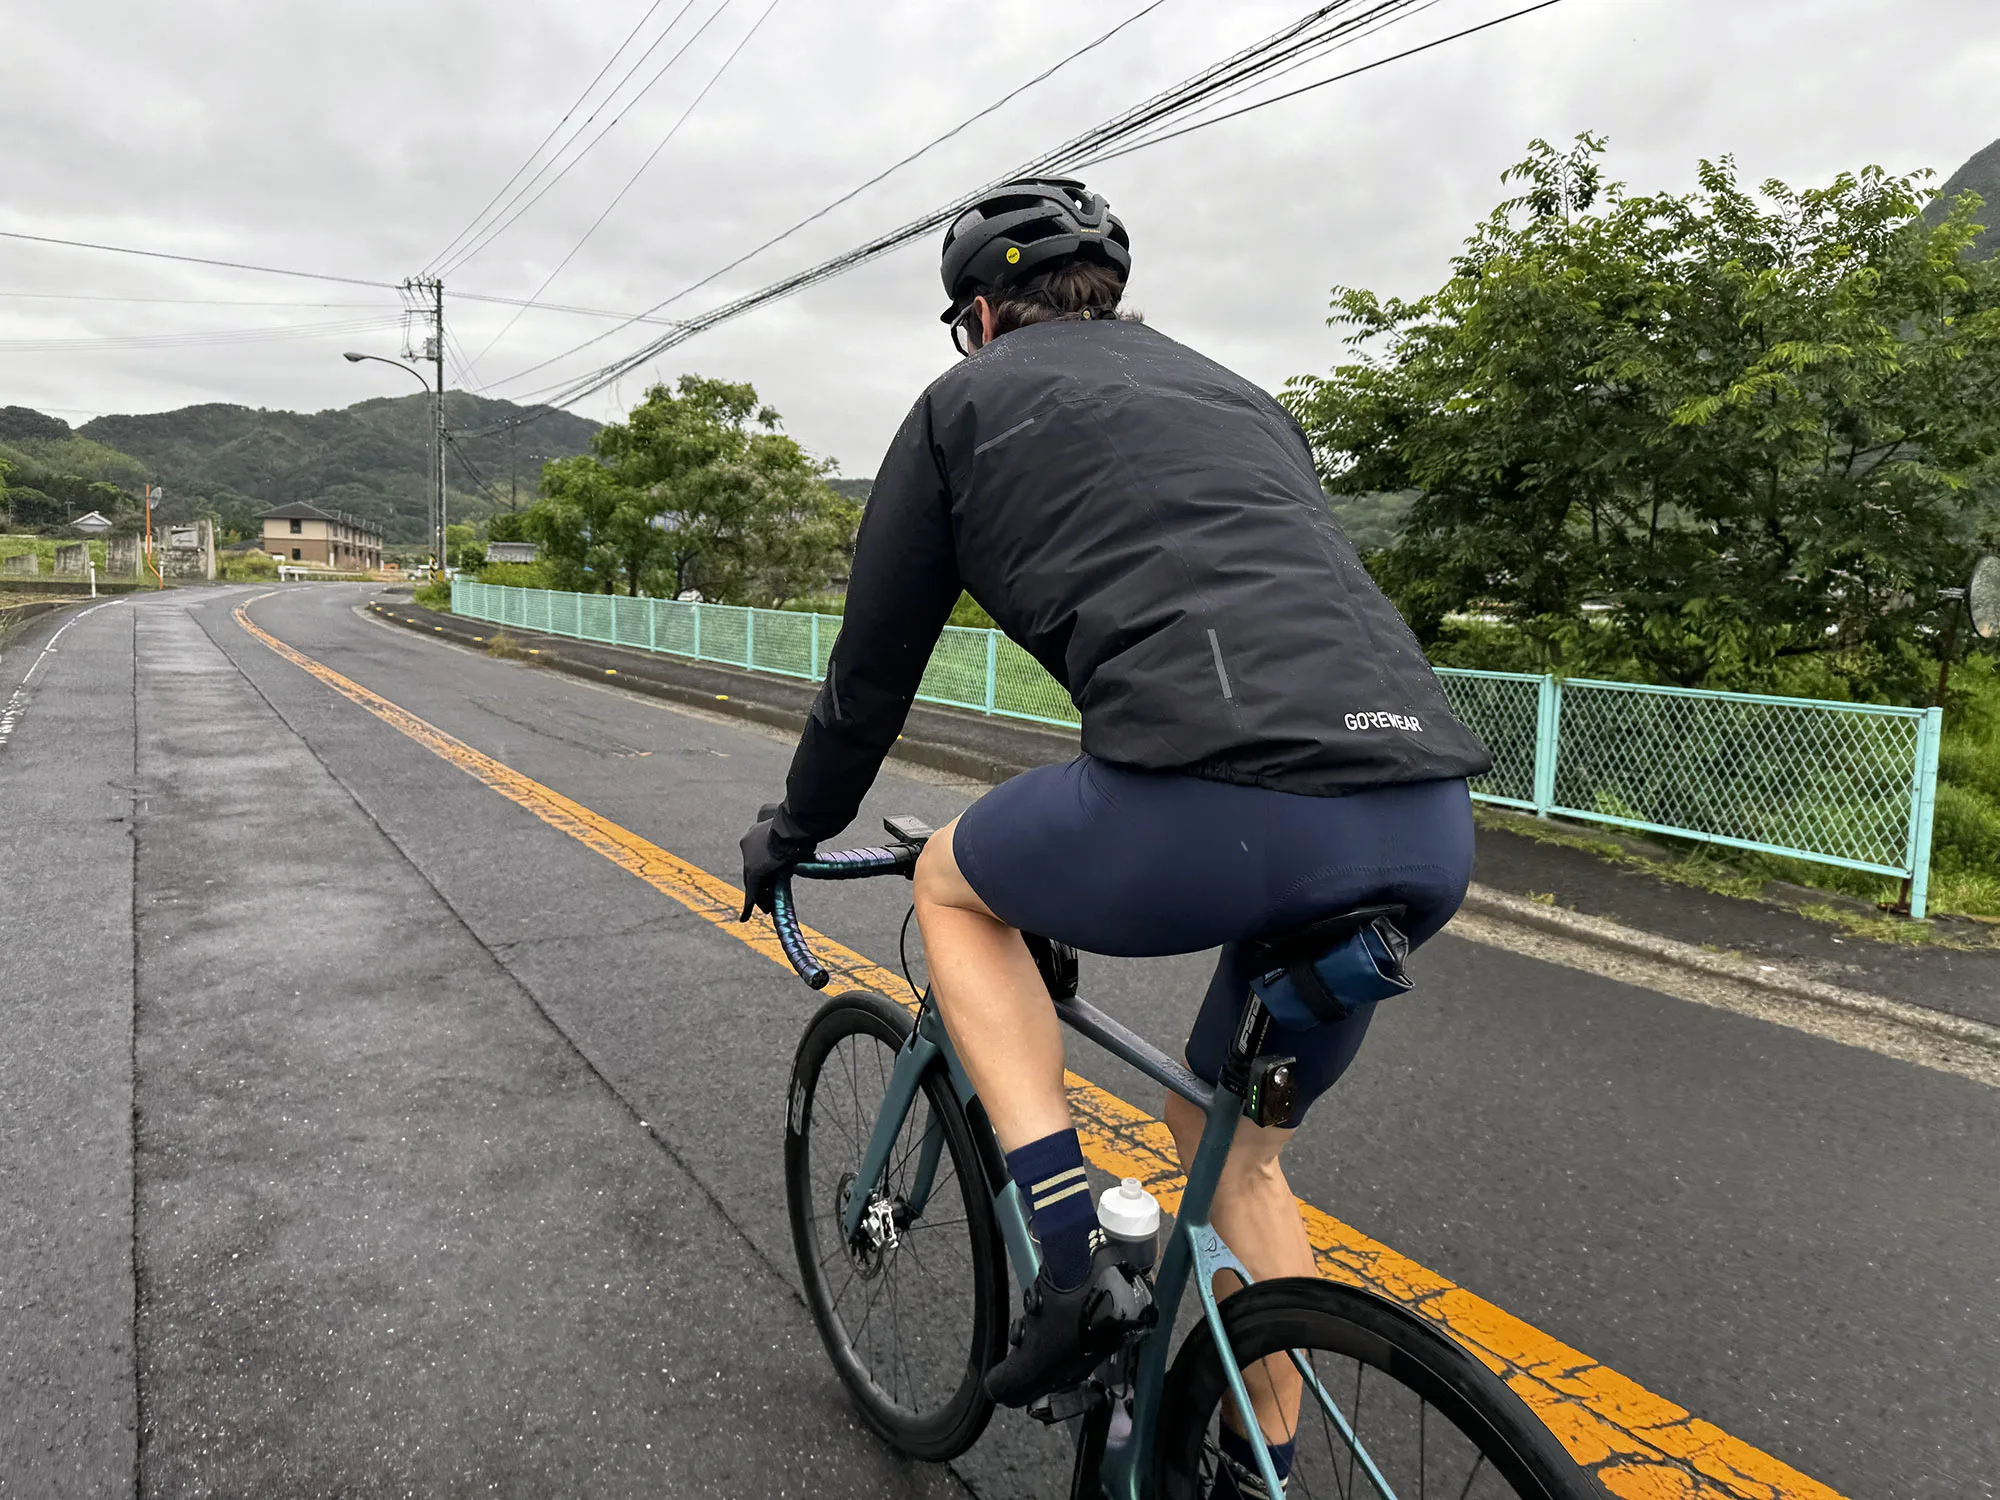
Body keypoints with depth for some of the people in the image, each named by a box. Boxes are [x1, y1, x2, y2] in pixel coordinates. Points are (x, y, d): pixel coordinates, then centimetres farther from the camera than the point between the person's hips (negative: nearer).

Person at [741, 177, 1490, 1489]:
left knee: (954, 883, 24)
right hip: (1433, 830, 7)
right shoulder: (1241, 395, 32)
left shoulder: (970, 400, 16)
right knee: (1236, 1144, 29)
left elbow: (875, 662, 18)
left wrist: (795, 832, 35)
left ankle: (1074, 1265, 14)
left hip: (1220, 811, -7)